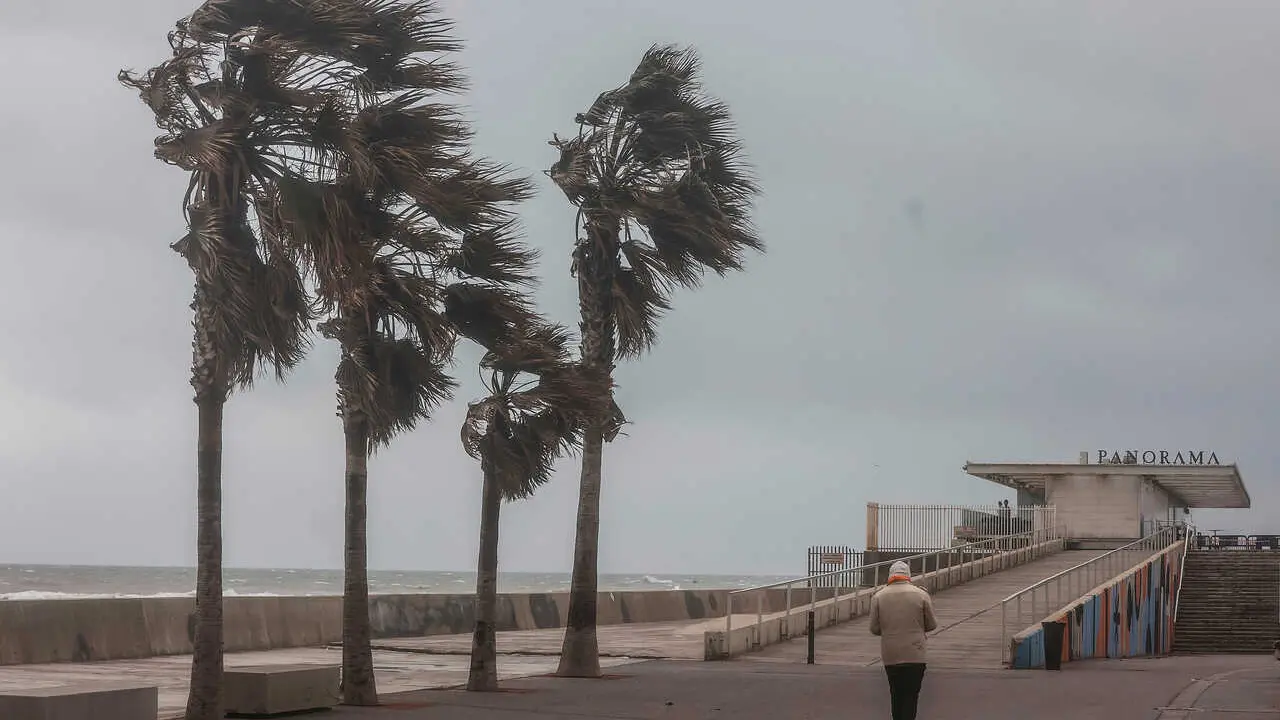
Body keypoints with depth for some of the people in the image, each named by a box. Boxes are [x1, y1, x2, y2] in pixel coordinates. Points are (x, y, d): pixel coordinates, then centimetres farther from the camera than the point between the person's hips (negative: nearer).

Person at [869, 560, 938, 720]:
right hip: (915, 656, -2)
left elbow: (874, 629, 1)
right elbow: (932, 625, 3)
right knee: (911, 695, 1)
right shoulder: (921, 595, -3)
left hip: (890, 656, 2)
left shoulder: (878, 597, -1)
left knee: (896, 695, 15)